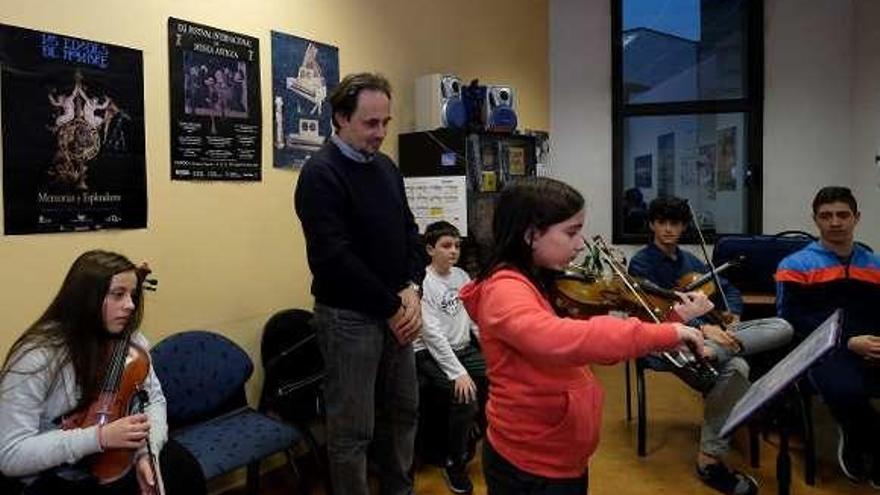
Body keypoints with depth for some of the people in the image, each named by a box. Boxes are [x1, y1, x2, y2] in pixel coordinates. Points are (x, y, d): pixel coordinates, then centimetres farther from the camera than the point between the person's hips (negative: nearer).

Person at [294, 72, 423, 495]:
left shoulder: (386, 167, 9)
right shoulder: (321, 173, -15)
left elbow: (410, 233, 12)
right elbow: (335, 258, -21)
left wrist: (412, 290, -5)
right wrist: (391, 308, -16)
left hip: (396, 312, 8)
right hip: (348, 316, -7)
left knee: (403, 411, 19)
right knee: (352, 428, 4)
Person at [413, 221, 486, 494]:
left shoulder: (461, 276, 5)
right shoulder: (422, 284, -15)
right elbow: (432, 334, -21)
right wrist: (458, 372, -26)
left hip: (463, 348, 7)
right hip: (431, 353, -7)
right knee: (466, 396, -26)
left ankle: (474, 435, 16)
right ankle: (454, 465, -5)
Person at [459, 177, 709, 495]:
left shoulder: (549, 284, 6)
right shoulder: (504, 289, -24)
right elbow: (562, 340, -42)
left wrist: (676, 319, -1)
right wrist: (668, 333, -36)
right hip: (529, 466, -9)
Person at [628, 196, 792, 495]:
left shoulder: (689, 261, 20)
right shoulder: (641, 263, -2)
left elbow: (729, 289, 23)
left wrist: (732, 312, -1)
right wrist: (702, 328, -29)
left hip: (705, 332, 7)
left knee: (782, 328, -10)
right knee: (735, 367, -34)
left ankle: (711, 353, -35)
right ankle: (710, 457, -22)